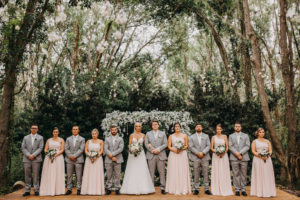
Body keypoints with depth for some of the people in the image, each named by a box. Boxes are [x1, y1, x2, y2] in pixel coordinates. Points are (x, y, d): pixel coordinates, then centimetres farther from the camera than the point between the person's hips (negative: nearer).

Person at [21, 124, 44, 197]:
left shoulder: (40, 138, 8)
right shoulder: (26, 137, 14)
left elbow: (40, 148, -1)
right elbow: (23, 148, 5)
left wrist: (33, 155, -12)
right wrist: (28, 155, -9)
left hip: (36, 159, -2)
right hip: (27, 159, 2)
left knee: (36, 175, -1)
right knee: (27, 175, 3)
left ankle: (36, 190, 4)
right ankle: (27, 190, 9)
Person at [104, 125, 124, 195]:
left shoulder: (120, 139, 9)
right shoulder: (107, 139, 10)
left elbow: (121, 148, -5)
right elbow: (105, 149, -1)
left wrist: (112, 154, -15)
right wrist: (112, 157, -12)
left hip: (117, 160, 0)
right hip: (108, 160, 1)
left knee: (117, 175, 2)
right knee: (109, 175, 4)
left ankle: (117, 188, 10)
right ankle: (109, 189, 12)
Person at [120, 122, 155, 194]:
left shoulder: (143, 135, 8)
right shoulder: (131, 135, 6)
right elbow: (129, 145, 5)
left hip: (141, 154, 0)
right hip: (132, 154, 0)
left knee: (142, 171, -3)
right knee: (132, 171, -2)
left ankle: (142, 188, 1)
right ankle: (133, 188, 2)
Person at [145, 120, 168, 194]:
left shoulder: (163, 134, 11)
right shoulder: (148, 134, 12)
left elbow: (165, 144, 3)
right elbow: (146, 144, 4)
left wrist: (158, 149, -10)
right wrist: (152, 150, -9)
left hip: (161, 155, 0)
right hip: (151, 155, 0)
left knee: (162, 172, 0)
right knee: (151, 172, 0)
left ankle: (162, 188, 6)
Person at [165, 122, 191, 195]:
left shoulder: (184, 136, 7)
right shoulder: (171, 136, 8)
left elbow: (186, 145, 5)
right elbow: (169, 146, 4)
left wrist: (181, 149, -13)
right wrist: (174, 150, -13)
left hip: (182, 154, 0)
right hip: (173, 154, 0)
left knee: (183, 171, -2)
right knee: (174, 172, -2)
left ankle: (183, 189, 3)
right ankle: (175, 189, 4)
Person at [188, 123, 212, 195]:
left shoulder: (206, 136, 12)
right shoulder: (192, 137, 9)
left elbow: (208, 146, 2)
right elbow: (190, 147, -1)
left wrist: (203, 153, -12)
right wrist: (197, 153, -13)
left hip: (205, 157, 1)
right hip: (195, 158, -1)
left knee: (206, 174, 2)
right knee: (196, 174, 2)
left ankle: (206, 189, 9)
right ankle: (196, 189, 10)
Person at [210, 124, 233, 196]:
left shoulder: (224, 136, 7)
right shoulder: (214, 137, 6)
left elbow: (227, 147, 5)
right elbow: (211, 147, 4)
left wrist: (224, 152, -12)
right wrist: (215, 151, -14)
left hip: (224, 156, 1)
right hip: (216, 156, 0)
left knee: (224, 172, 0)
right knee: (216, 172, -1)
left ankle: (225, 189, 7)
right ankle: (216, 190, 5)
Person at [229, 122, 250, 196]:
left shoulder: (246, 136, 13)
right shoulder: (231, 136, 12)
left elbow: (247, 146, 1)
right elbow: (230, 146, 2)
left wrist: (240, 153, -12)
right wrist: (236, 153, -13)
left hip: (244, 157, 0)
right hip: (234, 158, 0)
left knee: (244, 174, 2)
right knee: (236, 174, 0)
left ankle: (243, 189, 9)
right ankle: (237, 189, 6)